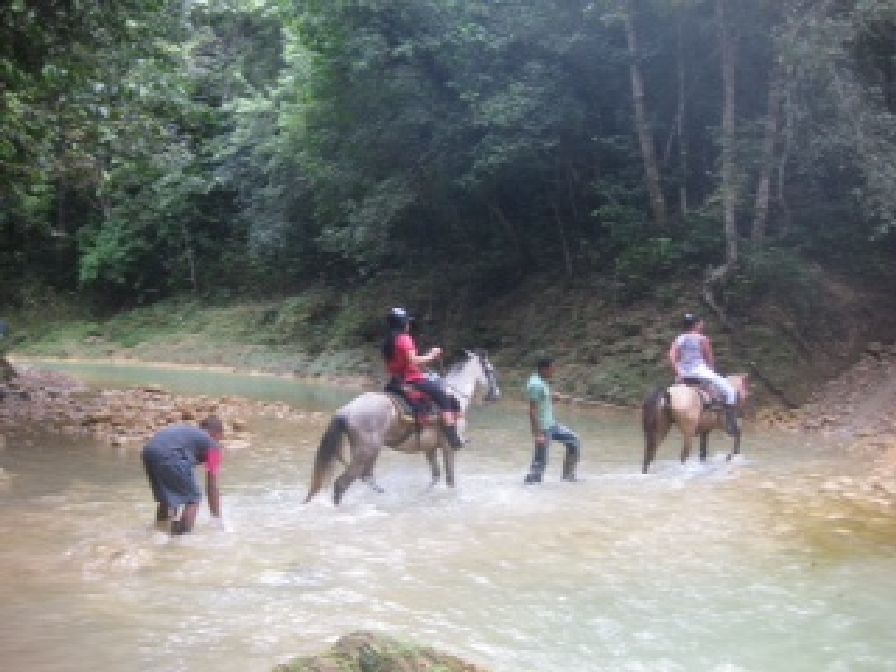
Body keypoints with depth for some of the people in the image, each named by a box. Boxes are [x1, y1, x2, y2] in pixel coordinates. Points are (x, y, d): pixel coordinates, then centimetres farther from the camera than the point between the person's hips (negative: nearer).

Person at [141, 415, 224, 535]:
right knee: (193, 497, 9)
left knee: (166, 496, 29)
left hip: (149, 450, 8)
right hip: (168, 455, -8)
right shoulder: (212, 445, 17)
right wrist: (217, 516, 25)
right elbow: (212, 486, 16)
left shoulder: (188, 432, 36)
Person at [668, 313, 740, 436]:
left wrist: (678, 371, -1)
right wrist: (712, 370, 19)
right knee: (730, 390, 1)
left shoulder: (680, 339, 9)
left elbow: (672, 355, -3)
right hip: (700, 370, -6)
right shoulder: (702, 339, -4)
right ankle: (731, 423, -7)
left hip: (685, 374, 6)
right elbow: (710, 358, 2)